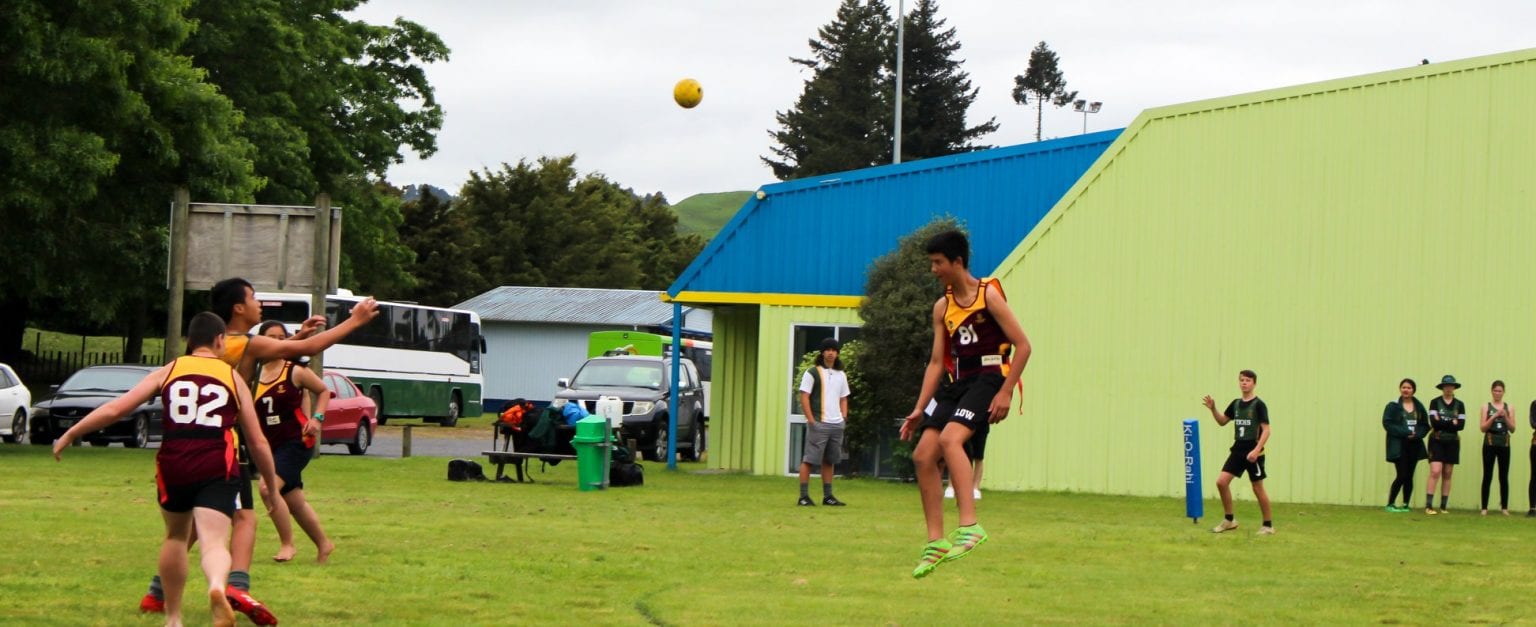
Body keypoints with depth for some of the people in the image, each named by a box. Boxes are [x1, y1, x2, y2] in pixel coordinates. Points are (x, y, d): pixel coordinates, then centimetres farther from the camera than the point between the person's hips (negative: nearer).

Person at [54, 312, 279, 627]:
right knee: (213, 542, -12)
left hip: (173, 465, 2)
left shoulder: (168, 371, 14)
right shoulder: (233, 378, 13)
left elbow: (114, 409, 7)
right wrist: (271, 484, 26)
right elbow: (258, 442, 14)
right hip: (217, 469, -2)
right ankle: (217, 587, -46)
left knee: (176, 536, 25)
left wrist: (69, 435, 16)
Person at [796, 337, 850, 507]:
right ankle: (804, 496, -6)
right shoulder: (813, 372, -2)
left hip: (836, 424, 6)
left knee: (829, 461, 10)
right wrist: (811, 421, -14)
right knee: (809, 460, -6)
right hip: (819, 423, -6)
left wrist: (844, 417, 8)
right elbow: (804, 397, -7)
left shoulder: (841, 375, 16)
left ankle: (828, 496, 14)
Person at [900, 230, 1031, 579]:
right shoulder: (942, 307, 14)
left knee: (949, 439, -30)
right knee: (923, 455, -3)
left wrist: (1005, 393, -16)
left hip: (988, 379, -8)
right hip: (956, 383, 8)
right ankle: (936, 541, 4)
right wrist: (919, 410, 9)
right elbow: (937, 361, 16)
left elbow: (1022, 346, -9)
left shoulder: (988, 294, -7)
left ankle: (969, 525, -35)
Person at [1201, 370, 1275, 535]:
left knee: (1258, 487, 0)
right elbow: (1222, 421, 20)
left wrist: (1257, 450, -22)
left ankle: (1268, 525, 12)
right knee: (1222, 482, -2)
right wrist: (1213, 409, 2)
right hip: (1237, 450, 6)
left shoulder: (1258, 405, -9)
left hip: (1253, 452, -6)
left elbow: (1266, 430, -13)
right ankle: (1229, 520, 11)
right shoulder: (1236, 404, 9)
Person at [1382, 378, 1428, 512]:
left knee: (1409, 476, 4)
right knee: (1402, 475, -10)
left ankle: (1406, 505, 12)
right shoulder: (1393, 406, -1)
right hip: (1399, 445, -4)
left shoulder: (1419, 407, 9)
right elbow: (1387, 423, -10)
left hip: (1414, 445, 4)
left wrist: (1417, 434, -13)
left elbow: (1425, 425, 8)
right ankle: (1390, 504, 0)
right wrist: (1405, 433, -17)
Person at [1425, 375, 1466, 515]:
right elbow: (1434, 422, -12)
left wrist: (1442, 423, -11)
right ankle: (1428, 506, -15)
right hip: (1437, 441, -3)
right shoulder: (1435, 402, 0)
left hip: (1452, 442, 3)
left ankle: (1443, 507, 9)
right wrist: (1452, 423, -10)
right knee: (1435, 472, -14)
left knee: (1447, 474, 5)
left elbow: (1461, 425, -5)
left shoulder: (1459, 405, 7)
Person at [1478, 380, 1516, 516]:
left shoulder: (1509, 408, 8)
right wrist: (1494, 416, -14)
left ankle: (1504, 507, 5)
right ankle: (1484, 507, -2)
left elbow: (1512, 429, 5)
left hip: (1504, 444, 1)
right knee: (1487, 476, -3)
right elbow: (1482, 428, -2)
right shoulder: (1486, 407, 4)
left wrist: (1505, 417, -10)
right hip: (1490, 443, -1)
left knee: (1504, 476, 1)